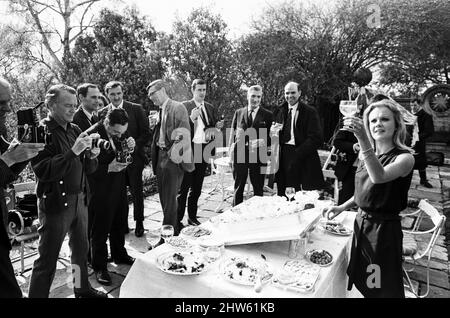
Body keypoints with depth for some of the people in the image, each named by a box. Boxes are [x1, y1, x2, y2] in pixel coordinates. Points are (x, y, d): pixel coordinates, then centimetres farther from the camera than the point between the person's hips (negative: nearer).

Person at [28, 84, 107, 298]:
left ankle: (82, 289, 38)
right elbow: (43, 171, -22)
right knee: (47, 260, 4)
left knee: (81, 249, 20)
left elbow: (87, 170, 12)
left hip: (80, 199, 7)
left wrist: (91, 156, -9)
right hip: (56, 203, -7)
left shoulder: (74, 130, 8)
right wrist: (73, 151, -25)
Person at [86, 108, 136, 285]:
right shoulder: (91, 136, -22)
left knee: (119, 224, 23)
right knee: (100, 230, 8)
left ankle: (119, 255, 44)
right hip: (101, 193, -7)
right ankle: (99, 267, 26)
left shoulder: (119, 134, 0)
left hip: (119, 188, 7)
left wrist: (130, 147, -8)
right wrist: (108, 168, -30)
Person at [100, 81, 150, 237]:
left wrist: (133, 147, -14)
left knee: (136, 191, 7)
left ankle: (139, 223, 23)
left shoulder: (136, 109, -2)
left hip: (134, 157, -2)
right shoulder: (102, 113, 4)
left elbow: (146, 133, -4)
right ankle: (122, 224, 25)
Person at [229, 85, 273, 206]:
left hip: (258, 155, -1)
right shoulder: (238, 113, 9)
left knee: (258, 188, 8)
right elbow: (232, 133, 10)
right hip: (240, 154, 1)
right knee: (238, 187, 9)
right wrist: (231, 150, -5)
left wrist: (264, 142, -16)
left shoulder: (267, 115, 4)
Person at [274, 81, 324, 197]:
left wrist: (298, 153, -15)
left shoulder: (310, 112, 1)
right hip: (283, 158, 4)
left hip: (303, 160, -4)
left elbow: (316, 138, -7)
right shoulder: (279, 111, 15)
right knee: (283, 195, 3)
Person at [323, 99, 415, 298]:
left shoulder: (404, 157, -16)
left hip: (384, 228, -6)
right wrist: (342, 207, 2)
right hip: (361, 223, 6)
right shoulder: (366, 154, 3)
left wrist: (363, 140, -47)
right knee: (363, 283, 22)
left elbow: (379, 177, -37)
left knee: (383, 288, 12)